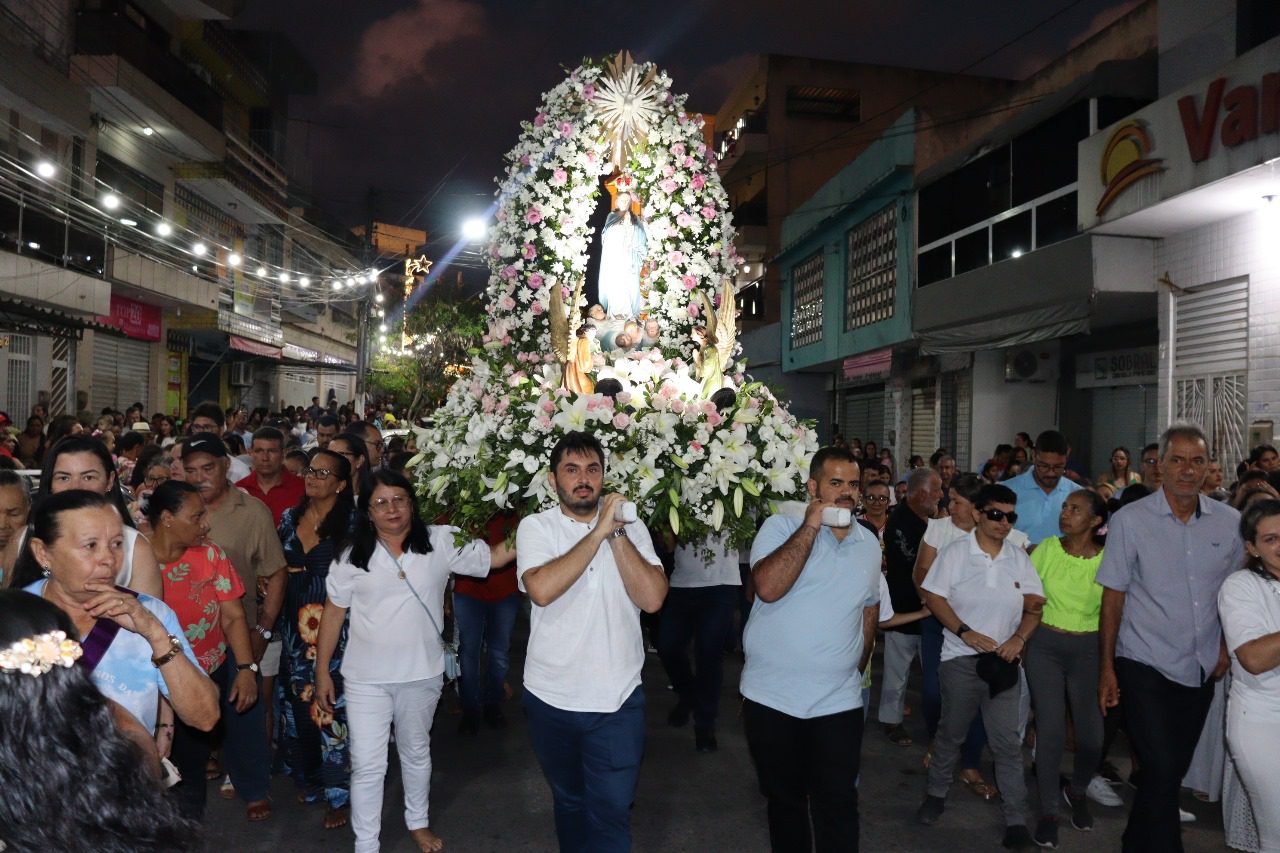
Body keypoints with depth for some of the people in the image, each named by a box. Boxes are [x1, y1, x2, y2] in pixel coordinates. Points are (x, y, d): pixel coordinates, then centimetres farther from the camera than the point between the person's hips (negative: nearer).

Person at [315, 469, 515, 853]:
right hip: (366, 678, -1)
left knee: (416, 752, 23)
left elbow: (493, 556, -7)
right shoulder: (353, 556, -8)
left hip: (421, 674, 1)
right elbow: (333, 612, -2)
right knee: (367, 766, 4)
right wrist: (322, 671, 0)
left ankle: (417, 821, 46)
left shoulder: (441, 542, -10)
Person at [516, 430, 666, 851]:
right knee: (569, 802, 22)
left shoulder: (630, 526, -1)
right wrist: (598, 531, -22)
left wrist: (617, 533, -17)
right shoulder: (536, 526, -6)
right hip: (550, 698, 0)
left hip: (617, 701, 0)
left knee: (611, 815, 4)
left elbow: (652, 598, -13)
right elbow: (541, 589, -25)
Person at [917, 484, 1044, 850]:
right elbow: (933, 597, -7)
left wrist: (1019, 637, -12)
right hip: (960, 659, -2)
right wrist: (966, 632, -18)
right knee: (951, 733, 13)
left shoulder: (1019, 557, 4)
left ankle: (1016, 820, 10)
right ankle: (936, 795, 32)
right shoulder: (955, 552, -5)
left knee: (1008, 742, 2)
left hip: (1002, 661, 2)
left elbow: (1034, 605, 5)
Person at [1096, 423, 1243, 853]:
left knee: (1173, 770, 17)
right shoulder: (1129, 520, -9)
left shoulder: (1229, 522, 0)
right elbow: (1113, 596, -6)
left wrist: (1227, 648, 2)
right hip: (1146, 668, -4)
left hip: (1201, 671, 4)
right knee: (1161, 772, -8)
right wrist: (1107, 666, -5)